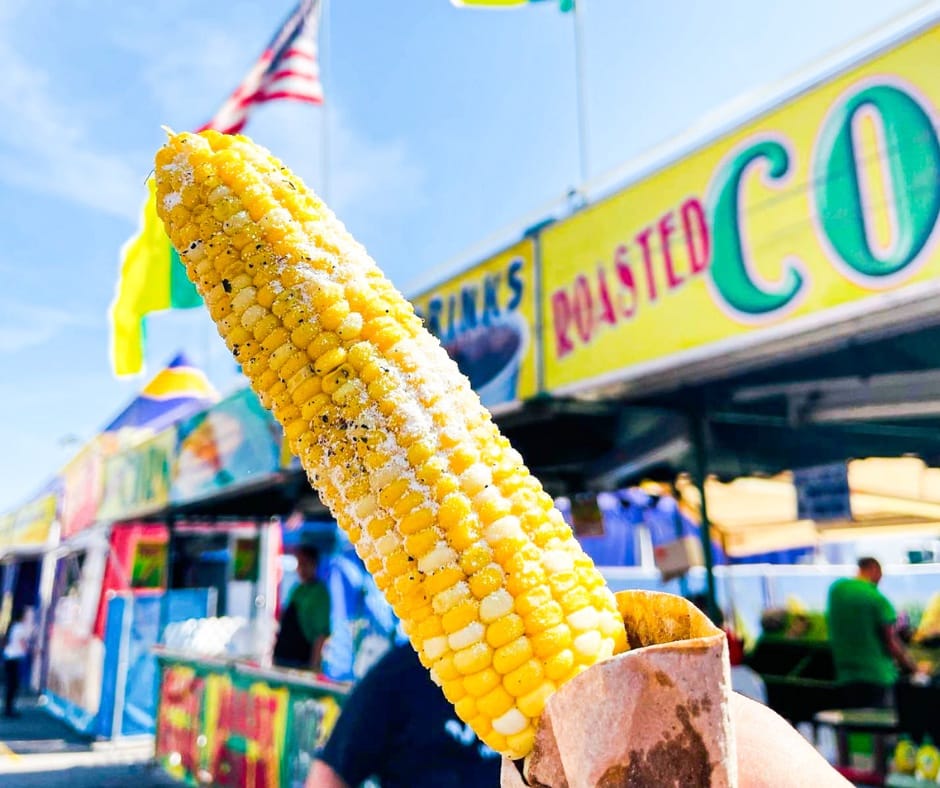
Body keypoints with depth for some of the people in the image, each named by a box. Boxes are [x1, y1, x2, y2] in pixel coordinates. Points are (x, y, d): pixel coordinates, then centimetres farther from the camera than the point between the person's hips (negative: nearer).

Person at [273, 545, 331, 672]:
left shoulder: (319, 592, -8)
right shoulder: (296, 590, 12)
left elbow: (322, 632, -13)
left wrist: (314, 665, -18)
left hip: (303, 661, -7)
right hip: (282, 657, 7)